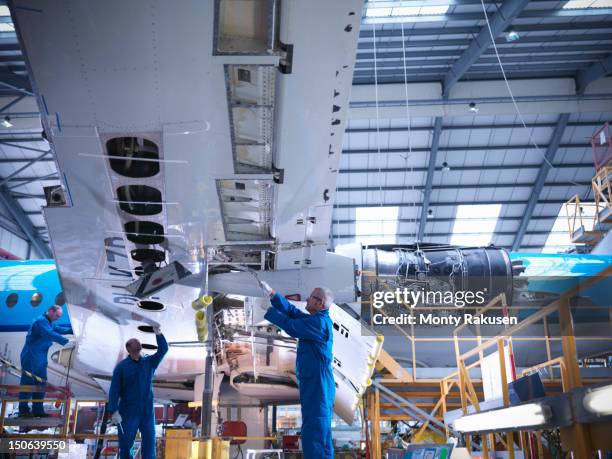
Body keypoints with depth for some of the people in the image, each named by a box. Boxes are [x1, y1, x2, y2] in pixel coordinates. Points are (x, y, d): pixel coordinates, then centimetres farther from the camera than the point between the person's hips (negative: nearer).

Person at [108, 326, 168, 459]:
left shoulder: (149, 362, 7)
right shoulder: (121, 366, -3)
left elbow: (163, 350, -5)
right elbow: (114, 390, -7)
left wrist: (158, 333, -18)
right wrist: (114, 411, -16)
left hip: (147, 412, 3)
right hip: (127, 413, -2)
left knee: (149, 444, 2)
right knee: (126, 444, 4)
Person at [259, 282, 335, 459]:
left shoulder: (319, 322, -18)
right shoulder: (316, 320, 13)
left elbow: (291, 326, -19)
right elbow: (292, 311, 13)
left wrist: (267, 311, -6)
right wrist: (271, 292, 9)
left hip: (317, 387, -10)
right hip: (314, 385, 10)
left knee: (313, 433, -7)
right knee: (320, 431, 15)